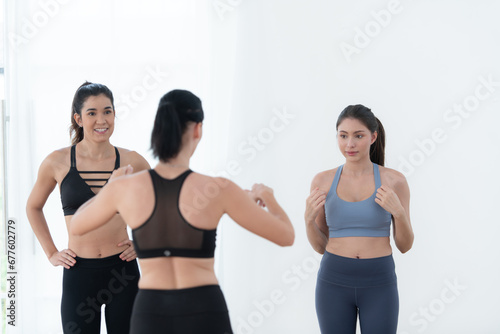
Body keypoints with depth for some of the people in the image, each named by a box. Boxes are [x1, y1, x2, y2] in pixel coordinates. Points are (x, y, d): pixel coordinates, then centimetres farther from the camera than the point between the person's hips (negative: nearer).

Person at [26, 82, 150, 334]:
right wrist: (51, 253, 8)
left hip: (122, 271, 1)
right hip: (79, 273, 0)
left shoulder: (132, 162, -1)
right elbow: (33, 207, 15)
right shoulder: (58, 162, -2)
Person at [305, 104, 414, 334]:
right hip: (335, 283, 1)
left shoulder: (394, 180, -3)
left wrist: (398, 211, -18)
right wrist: (309, 218, -14)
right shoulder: (323, 181, 1)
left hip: (378, 284, -1)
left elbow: (405, 245, 1)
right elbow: (320, 245, 7)